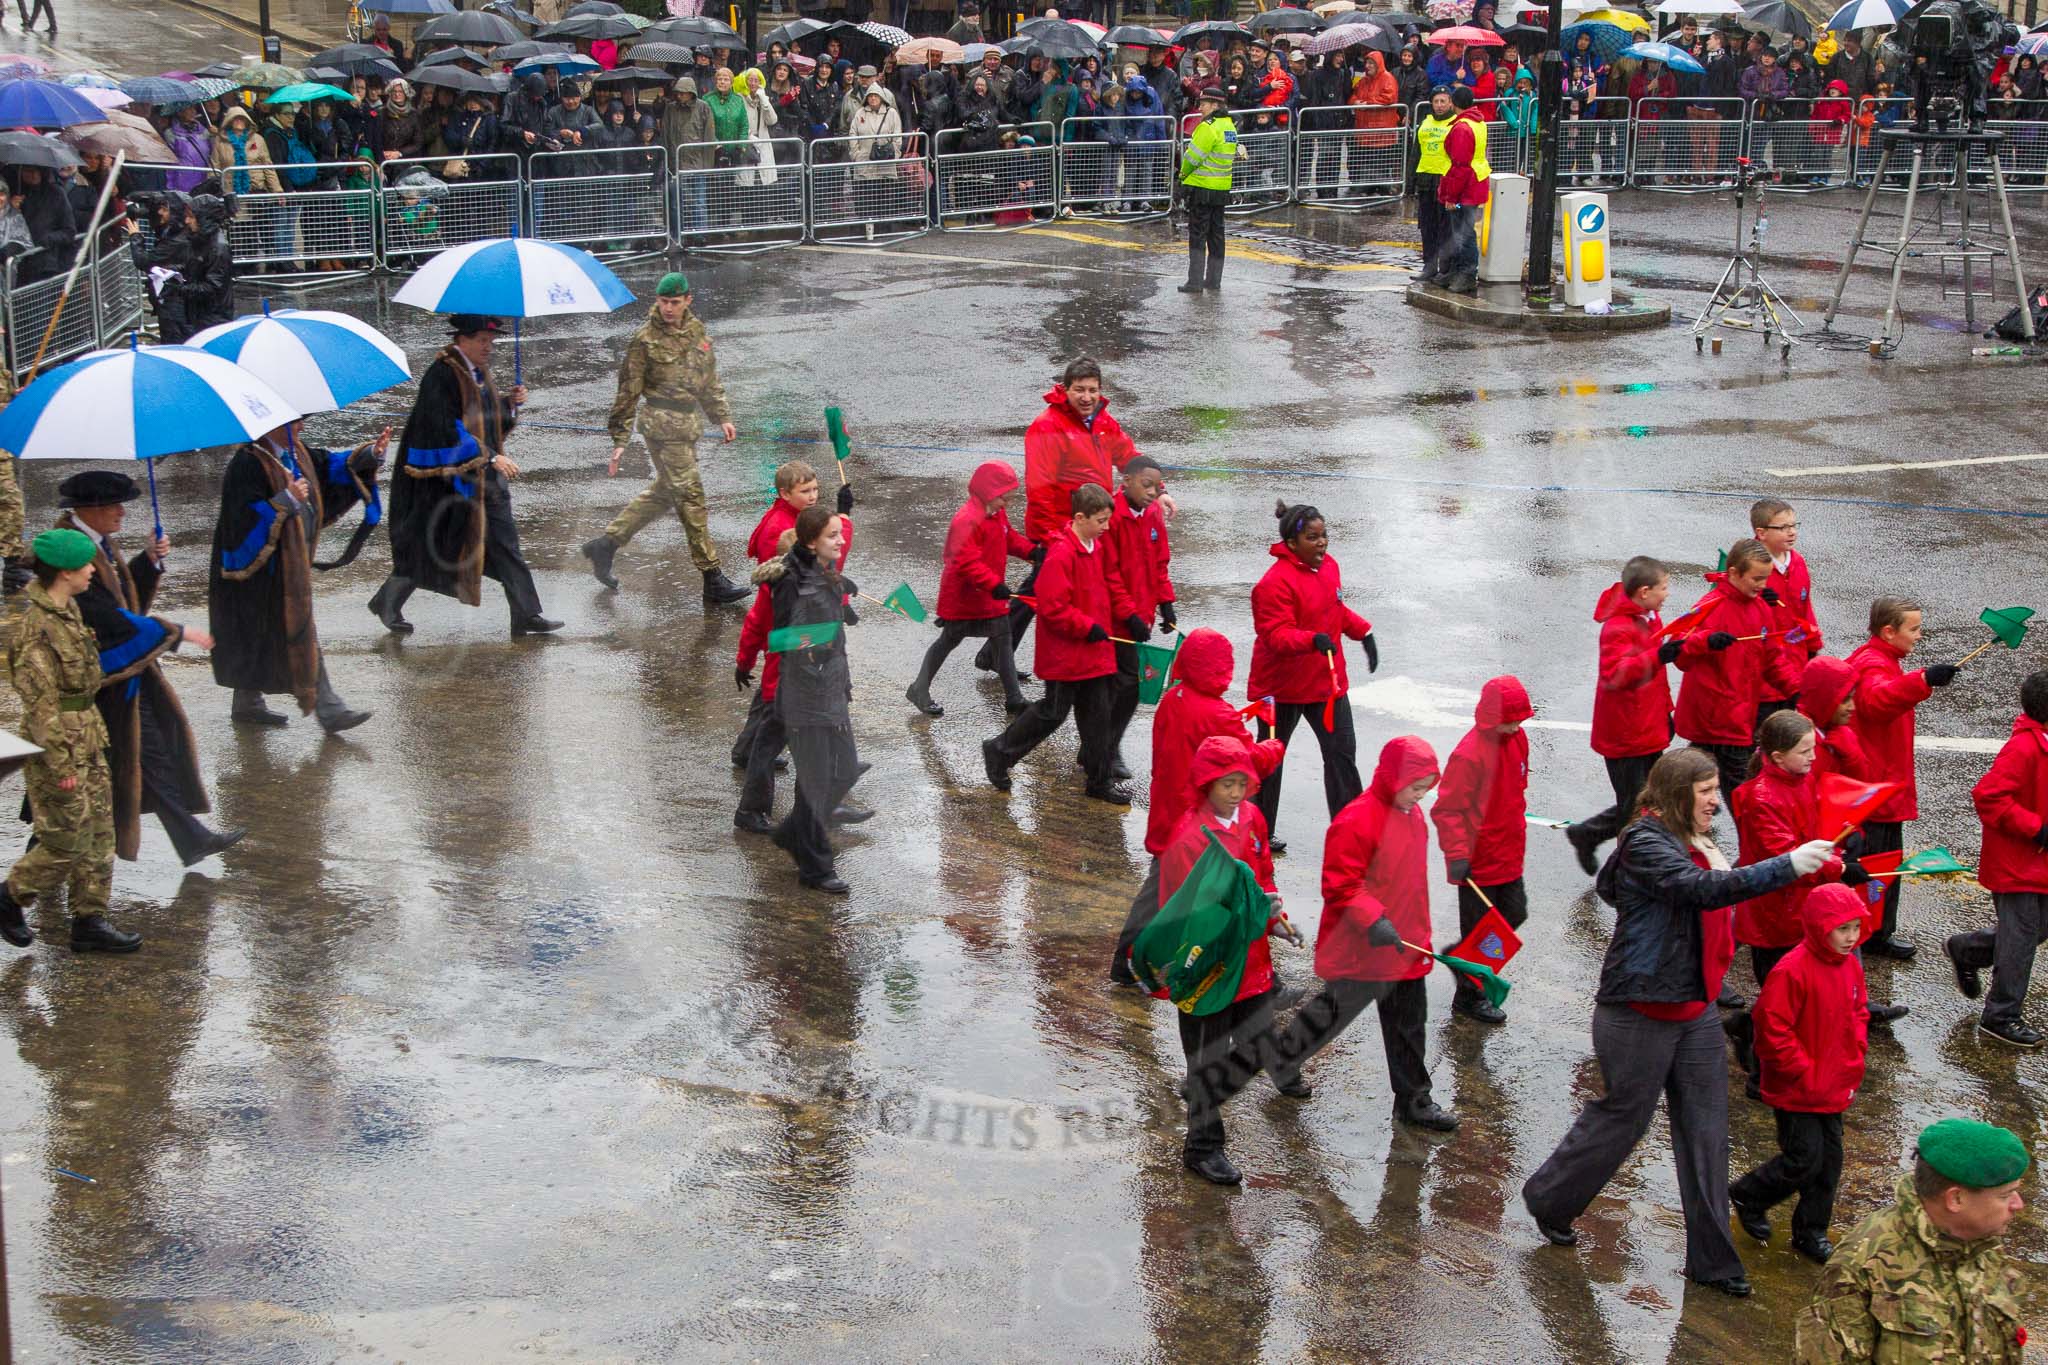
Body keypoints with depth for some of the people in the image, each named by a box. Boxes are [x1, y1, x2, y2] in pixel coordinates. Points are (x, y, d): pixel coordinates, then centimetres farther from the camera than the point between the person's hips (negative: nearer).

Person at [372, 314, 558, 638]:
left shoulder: (479, 371, 10)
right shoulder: (442, 375, -17)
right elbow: (449, 429, -24)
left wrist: (509, 403, 0)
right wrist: (490, 456, -25)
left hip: (485, 478, 8)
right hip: (448, 477, -8)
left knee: (505, 544, 4)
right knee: (429, 547, 4)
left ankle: (527, 617, 5)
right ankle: (386, 604, 23)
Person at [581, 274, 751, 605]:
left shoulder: (696, 330, 11)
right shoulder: (645, 339, -9)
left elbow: (709, 379, 22)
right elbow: (628, 391, -6)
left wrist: (722, 417, 16)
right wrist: (620, 440, -6)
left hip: (689, 425, 8)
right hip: (664, 426, -8)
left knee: (663, 492, 18)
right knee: (690, 496, -8)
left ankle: (605, 544, 30)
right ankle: (712, 579, -6)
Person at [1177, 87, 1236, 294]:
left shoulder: (1208, 127, -18)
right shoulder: (1230, 126, 10)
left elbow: (1193, 157, -16)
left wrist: (1183, 175, 3)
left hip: (1202, 188, -8)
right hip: (1222, 189, 8)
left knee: (1197, 235, -4)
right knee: (1216, 234, 14)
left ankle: (1195, 281, -6)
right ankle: (1214, 280, 19)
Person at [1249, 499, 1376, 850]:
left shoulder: (1328, 566, 4)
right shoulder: (1275, 582, -23)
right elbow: (1276, 635, -28)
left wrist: (1363, 631, 13)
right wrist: (1312, 639, -41)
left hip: (1327, 681, 7)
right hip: (1282, 687, -7)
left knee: (1341, 750, 6)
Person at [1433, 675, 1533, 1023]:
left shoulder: (1517, 739, 2)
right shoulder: (1469, 754, -24)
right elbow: (1448, 810, -21)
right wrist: (1457, 855, -25)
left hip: (1508, 855, 8)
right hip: (1478, 862, -8)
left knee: (1514, 914, 18)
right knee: (1479, 927, 6)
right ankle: (1469, 996, 24)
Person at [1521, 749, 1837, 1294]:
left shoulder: (1691, 843, 10)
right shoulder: (1646, 844, -19)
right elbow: (1702, 888, -37)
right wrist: (1788, 866, -41)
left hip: (1695, 1010, 9)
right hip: (1640, 1011, -8)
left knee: (1705, 1128, 7)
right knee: (1623, 1117, 6)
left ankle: (1712, 1259, 14)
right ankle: (1548, 1202, 31)